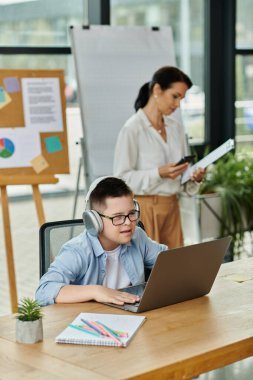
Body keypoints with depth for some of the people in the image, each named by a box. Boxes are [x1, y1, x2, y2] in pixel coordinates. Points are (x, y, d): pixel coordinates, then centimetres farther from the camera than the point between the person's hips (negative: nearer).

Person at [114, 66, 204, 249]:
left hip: (171, 207, 6)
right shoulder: (132, 128, -10)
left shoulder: (176, 128, 9)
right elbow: (122, 177, -13)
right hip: (144, 208, -6)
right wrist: (159, 173, -23)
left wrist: (194, 177, -6)